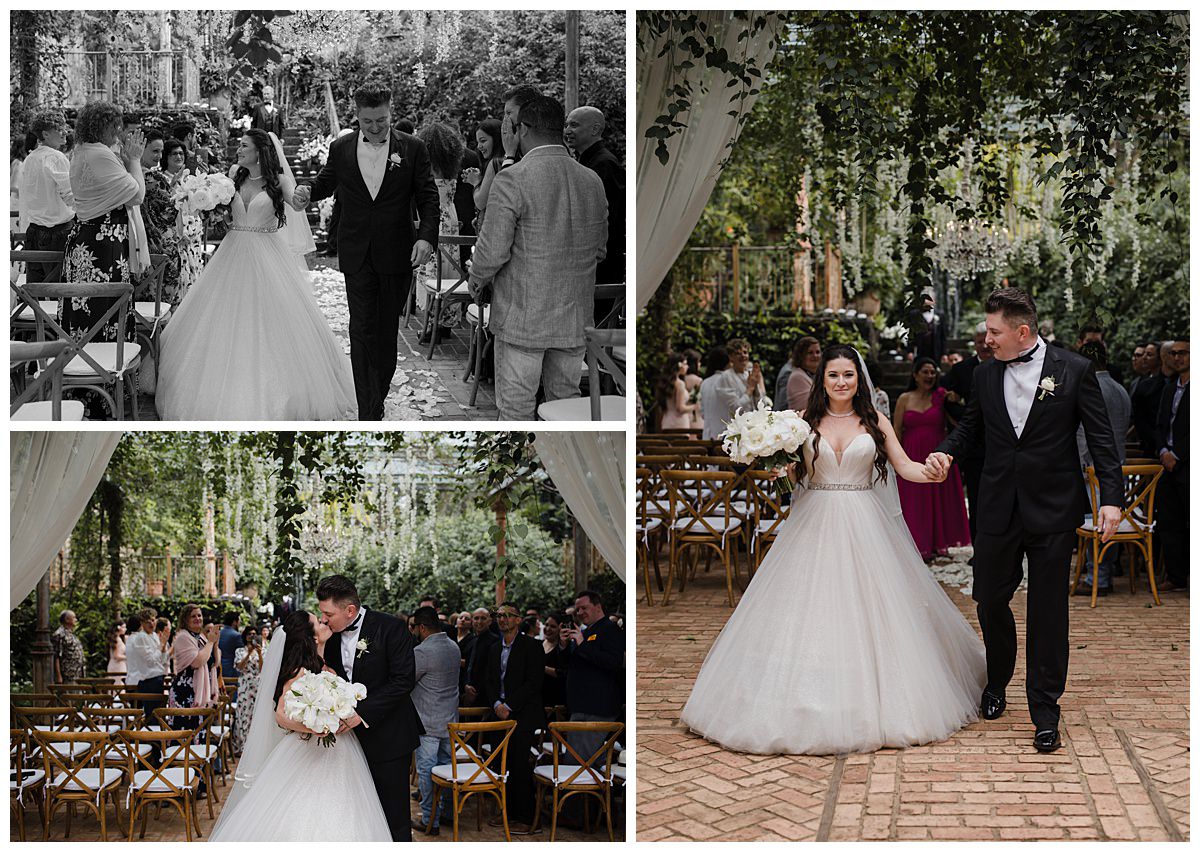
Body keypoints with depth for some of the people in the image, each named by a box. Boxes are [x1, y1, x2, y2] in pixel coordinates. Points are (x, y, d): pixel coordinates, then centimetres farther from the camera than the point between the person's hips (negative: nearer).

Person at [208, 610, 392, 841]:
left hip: (339, 755, 7)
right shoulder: (301, 671, -14)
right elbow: (282, 715, -20)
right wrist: (316, 728, -30)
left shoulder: (330, 668, 9)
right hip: (309, 756, -7)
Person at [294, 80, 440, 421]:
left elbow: (428, 197, -1)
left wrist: (427, 236, -17)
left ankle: (378, 396, 26)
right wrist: (307, 191, -5)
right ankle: (369, 414, -4)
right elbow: (325, 183, 19)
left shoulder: (412, 148, -1)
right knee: (362, 331, -4)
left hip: (397, 255, 0)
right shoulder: (341, 148, 4)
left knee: (387, 330, 9)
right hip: (357, 256, 1)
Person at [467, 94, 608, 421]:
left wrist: (478, 279, 4)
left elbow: (493, 250, -15)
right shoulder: (593, 182, 5)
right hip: (575, 318, 6)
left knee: (516, 407, 3)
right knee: (565, 400, 15)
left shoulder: (512, 179, -14)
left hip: (522, 317, -5)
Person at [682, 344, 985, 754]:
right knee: (811, 610, -3)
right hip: (815, 523, 0)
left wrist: (931, 472, -19)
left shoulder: (874, 422, 5)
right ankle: (811, 705, 5)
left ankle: (878, 703, 12)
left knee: (869, 608, 0)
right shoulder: (805, 420, 4)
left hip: (864, 525, 0)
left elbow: (905, 466, 1)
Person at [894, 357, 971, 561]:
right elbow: (897, 431, 4)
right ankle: (919, 546, 9)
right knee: (914, 501, 3)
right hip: (913, 457, 0)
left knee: (939, 498, 6)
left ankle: (939, 543, 17)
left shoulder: (941, 397, 1)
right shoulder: (904, 399, 4)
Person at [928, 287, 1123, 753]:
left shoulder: (1075, 370, -5)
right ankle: (997, 683, 36)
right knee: (989, 599, 10)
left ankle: (1045, 713, 12)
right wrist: (945, 451, -2)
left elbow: (1100, 437, -4)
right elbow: (970, 426, 18)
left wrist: (1111, 497, -11)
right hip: (998, 509, 4)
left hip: (1052, 509, -3)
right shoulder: (985, 374, 5)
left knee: (1047, 611, 2)